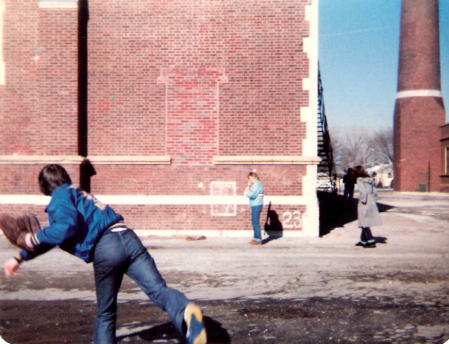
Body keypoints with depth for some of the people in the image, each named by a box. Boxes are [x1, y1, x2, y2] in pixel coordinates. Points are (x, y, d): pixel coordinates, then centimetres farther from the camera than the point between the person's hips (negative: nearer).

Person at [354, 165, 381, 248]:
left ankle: (371, 241, -5)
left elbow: (364, 192, -23)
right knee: (365, 223, 16)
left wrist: (363, 201, -12)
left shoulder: (360, 180, -12)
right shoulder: (369, 180, 10)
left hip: (364, 204, -8)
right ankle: (363, 241, 23)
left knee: (364, 223, -1)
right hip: (372, 203, 8)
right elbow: (373, 192, 9)